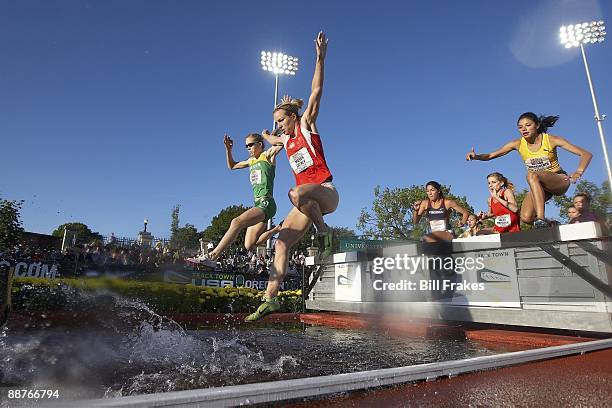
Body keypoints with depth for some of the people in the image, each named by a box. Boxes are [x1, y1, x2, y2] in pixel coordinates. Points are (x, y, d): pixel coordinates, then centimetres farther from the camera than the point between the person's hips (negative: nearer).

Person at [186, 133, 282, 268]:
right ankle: (277, 229, 17)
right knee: (249, 246, 3)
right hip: (258, 205, 9)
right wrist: (228, 150, 20)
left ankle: (212, 256, -35)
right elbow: (232, 166, 33)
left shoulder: (268, 155, 1)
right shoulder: (251, 161, 22)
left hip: (266, 204, -9)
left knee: (237, 221, -31)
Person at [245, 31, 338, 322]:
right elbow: (270, 139, 48)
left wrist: (320, 58, -11)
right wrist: (264, 136, 68)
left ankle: (324, 232, -19)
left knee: (297, 194, -42)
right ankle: (270, 299, -4)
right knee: (281, 243, -6)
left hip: (325, 191, -7)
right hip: (307, 201, 7)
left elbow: (316, 92, -6)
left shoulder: (306, 125, 5)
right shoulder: (285, 140, 22)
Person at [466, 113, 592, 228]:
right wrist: (476, 156, -31)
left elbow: (586, 154, -16)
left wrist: (578, 172, -35)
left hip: (560, 181, -4)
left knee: (532, 175, -37)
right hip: (539, 185, 4)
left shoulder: (551, 140, -15)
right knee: (526, 217, -21)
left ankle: (540, 219, -40)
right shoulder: (518, 144, -7)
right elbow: (491, 155, -9)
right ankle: (548, 226, 14)